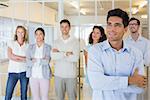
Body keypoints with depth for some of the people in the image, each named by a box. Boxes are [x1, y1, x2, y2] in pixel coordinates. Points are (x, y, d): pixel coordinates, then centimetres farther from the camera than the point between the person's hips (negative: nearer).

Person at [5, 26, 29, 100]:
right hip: (13, 72, 0)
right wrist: (23, 58, -8)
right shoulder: (11, 43, 6)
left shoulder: (28, 45, 6)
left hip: (24, 72, 1)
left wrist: (15, 58, -10)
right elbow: (10, 56, -8)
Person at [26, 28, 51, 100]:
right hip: (33, 75, 2)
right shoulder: (31, 47, 6)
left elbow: (47, 61, -11)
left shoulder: (48, 47, 0)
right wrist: (41, 60, -13)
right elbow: (28, 62, -3)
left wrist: (35, 60, -5)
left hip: (44, 75, -2)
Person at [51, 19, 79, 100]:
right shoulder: (56, 42, 6)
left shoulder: (75, 41, -2)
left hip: (71, 74, -2)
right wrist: (66, 53, -16)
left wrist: (59, 53, -10)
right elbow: (53, 56, -9)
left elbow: (75, 58, -14)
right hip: (58, 74, 2)